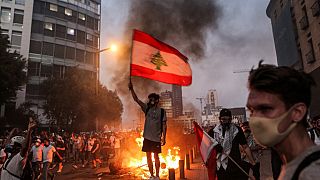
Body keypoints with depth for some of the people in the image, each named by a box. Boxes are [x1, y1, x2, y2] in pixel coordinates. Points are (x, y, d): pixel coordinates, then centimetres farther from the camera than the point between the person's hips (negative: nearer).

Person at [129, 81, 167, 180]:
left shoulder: (162, 111, -3)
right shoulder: (147, 108, 5)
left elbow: (164, 125, -2)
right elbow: (136, 99, -3)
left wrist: (163, 137, -7)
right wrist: (131, 89, -14)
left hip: (156, 138, -4)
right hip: (147, 137, 4)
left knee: (156, 156, 4)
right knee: (148, 157, 10)